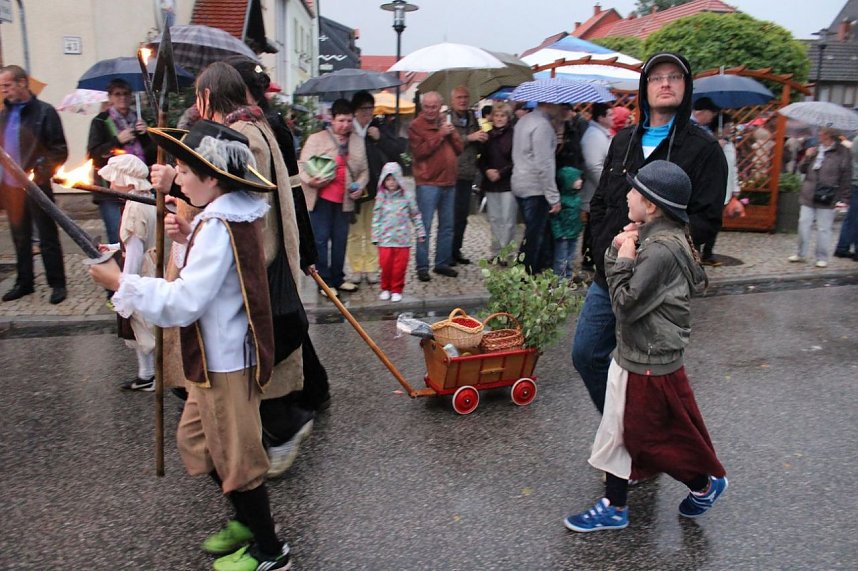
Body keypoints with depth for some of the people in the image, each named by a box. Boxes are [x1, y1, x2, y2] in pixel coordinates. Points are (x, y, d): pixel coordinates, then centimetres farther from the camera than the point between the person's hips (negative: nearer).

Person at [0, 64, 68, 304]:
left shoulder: (44, 112, -6)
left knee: (48, 237, 2)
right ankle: (24, 282, 25)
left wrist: (41, 174, -19)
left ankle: (57, 284, 10)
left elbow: (60, 151, -9)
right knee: (20, 238, 14)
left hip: (36, 186, -6)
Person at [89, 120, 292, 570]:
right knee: (196, 440, 22)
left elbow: (184, 302, -27)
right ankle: (248, 520, 38)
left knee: (235, 454, 6)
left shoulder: (218, 225, -23)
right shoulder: (234, 214, 6)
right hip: (222, 354, 10)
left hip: (225, 361, -10)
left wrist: (121, 284, -20)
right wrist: (190, 240, 4)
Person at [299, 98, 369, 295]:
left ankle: (337, 278, 25)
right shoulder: (316, 139, -3)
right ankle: (324, 281, 9)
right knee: (321, 239, 0)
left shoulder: (358, 141, 10)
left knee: (340, 240, 12)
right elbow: (303, 164, -4)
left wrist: (360, 186, -2)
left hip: (345, 199, 4)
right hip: (321, 197, -4)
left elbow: (363, 170, 16)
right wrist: (310, 180, -22)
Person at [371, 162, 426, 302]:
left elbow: (415, 215, 6)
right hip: (385, 238, 1)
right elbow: (376, 217, 5)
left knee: (400, 265, 3)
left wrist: (420, 232, 7)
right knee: (385, 264, 3)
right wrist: (375, 236, 2)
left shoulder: (407, 195, -1)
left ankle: (397, 290, 18)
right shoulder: (381, 196, 2)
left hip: (402, 238, -1)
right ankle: (385, 289, 22)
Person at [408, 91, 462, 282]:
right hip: (428, 182, -7)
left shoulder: (446, 123, 16)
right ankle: (422, 266, 0)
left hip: (449, 181, 7)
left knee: (447, 226, 11)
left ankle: (443, 262, 21)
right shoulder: (416, 126, -3)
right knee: (425, 227, -6)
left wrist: (452, 133, -5)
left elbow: (459, 149, 12)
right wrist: (440, 135, -15)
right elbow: (419, 151, -17)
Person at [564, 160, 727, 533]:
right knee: (619, 431, 15)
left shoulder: (660, 250, -25)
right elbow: (612, 277, 10)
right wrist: (617, 250, -6)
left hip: (650, 361, -10)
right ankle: (614, 507, 27)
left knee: (660, 435, 10)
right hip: (634, 353, 10)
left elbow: (626, 303, -23)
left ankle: (706, 483, 36)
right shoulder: (654, 236, 5)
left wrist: (623, 259, -16)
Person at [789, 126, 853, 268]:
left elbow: (846, 178, -4)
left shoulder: (842, 153, -4)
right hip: (808, 196, 5)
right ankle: (801, 254, 19)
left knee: (823, 228, 1)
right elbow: (802, 169, 15)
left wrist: (843, 198, -8)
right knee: (804, 224, 7)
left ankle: (822, 258, 11)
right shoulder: (815, 150, 10)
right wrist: (807, 157, -3)